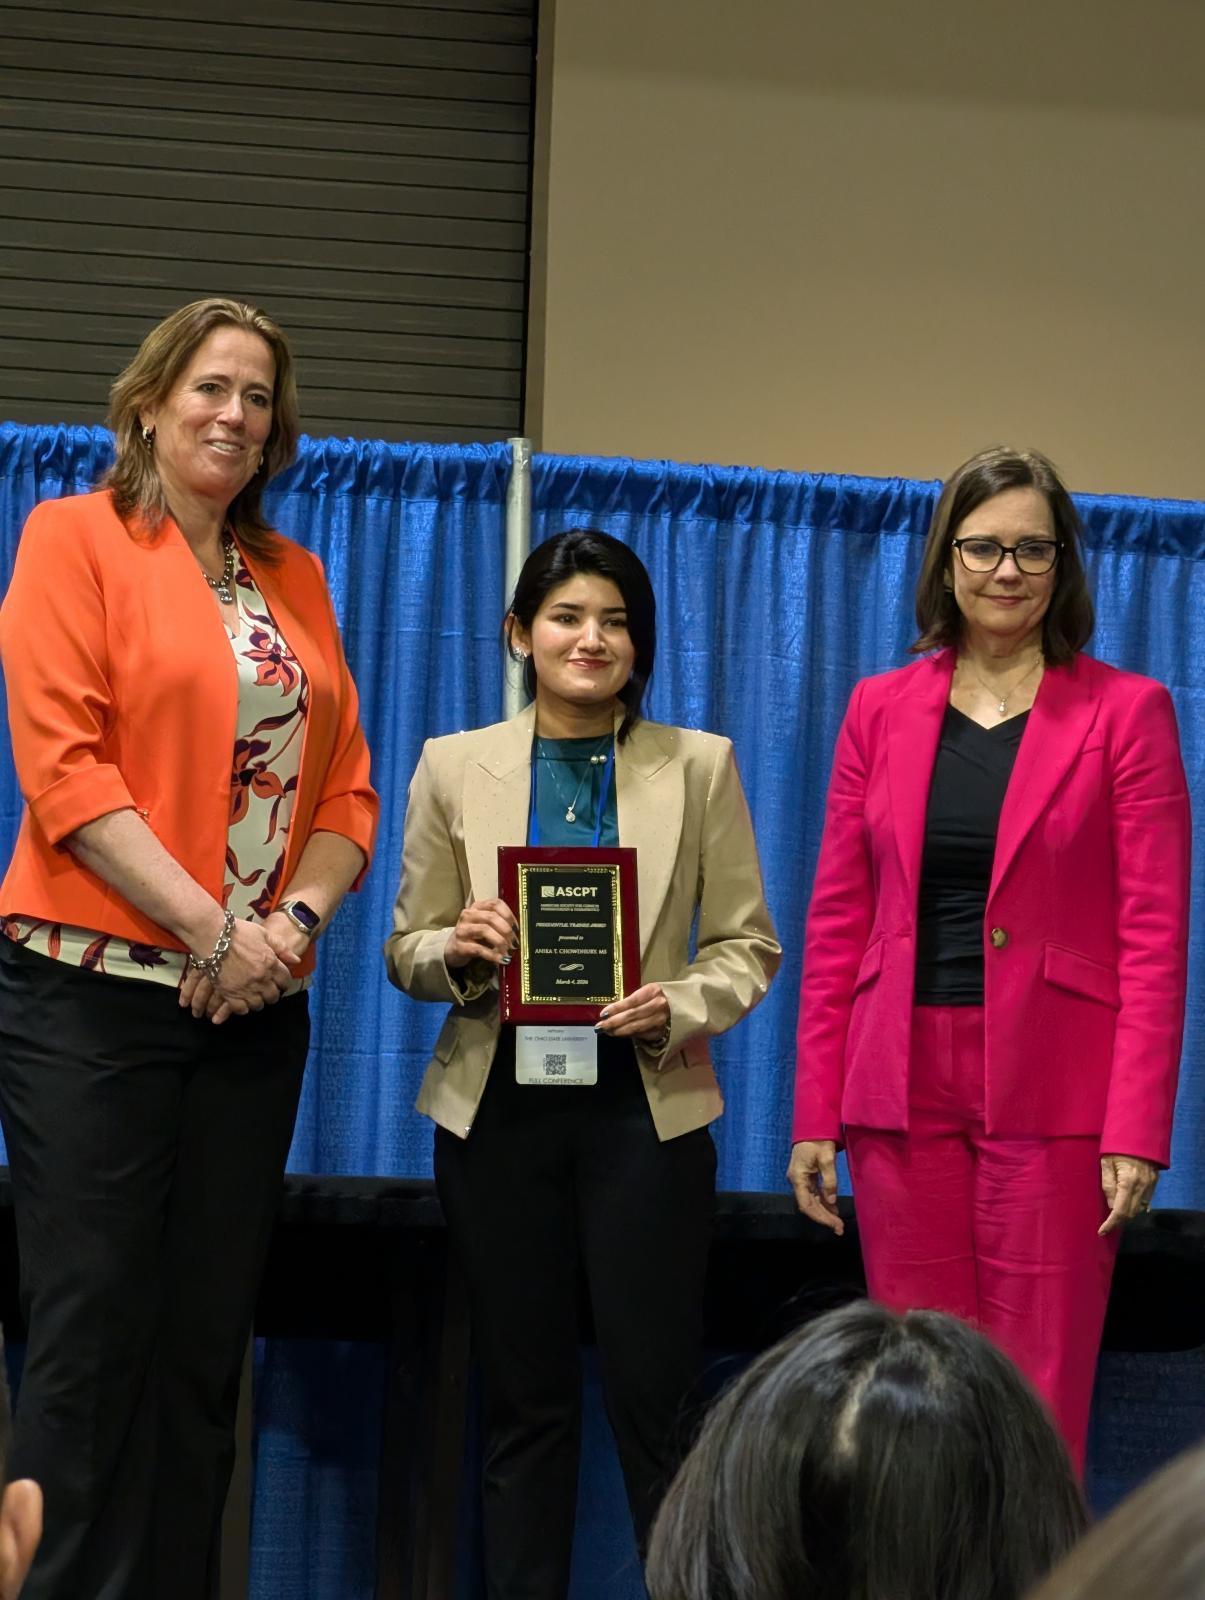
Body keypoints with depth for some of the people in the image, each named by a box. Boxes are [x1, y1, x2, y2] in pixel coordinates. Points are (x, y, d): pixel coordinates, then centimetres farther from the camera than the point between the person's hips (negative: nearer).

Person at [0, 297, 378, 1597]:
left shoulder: (294, 578, 16)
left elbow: (345, 786, 13)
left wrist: (294, 920, -6)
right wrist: (209, 927, -14)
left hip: (255, 1005, 5)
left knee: (207, 1343, 7)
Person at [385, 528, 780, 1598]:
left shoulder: (699, 766, 4)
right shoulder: (455, 766, 7)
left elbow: (749, 944, 4)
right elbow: (408, 949, 8)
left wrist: (679, 1007, -16)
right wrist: (460, 949, -14)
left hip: (645, 1103, -1)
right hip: (498, 1106, 1)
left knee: (655, 1393, -3)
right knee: (524, 1397, 7)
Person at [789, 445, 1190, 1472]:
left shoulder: (1124, 712, 0)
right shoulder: (881, 708, 9)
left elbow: (1154, 936, -4)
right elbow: (836, 922, 9)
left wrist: (1137, 1131, -11)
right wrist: (816, 1113, 4)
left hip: (1051, 1094, -3)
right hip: (904, 1087, 3)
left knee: (1038, 1404, -1)